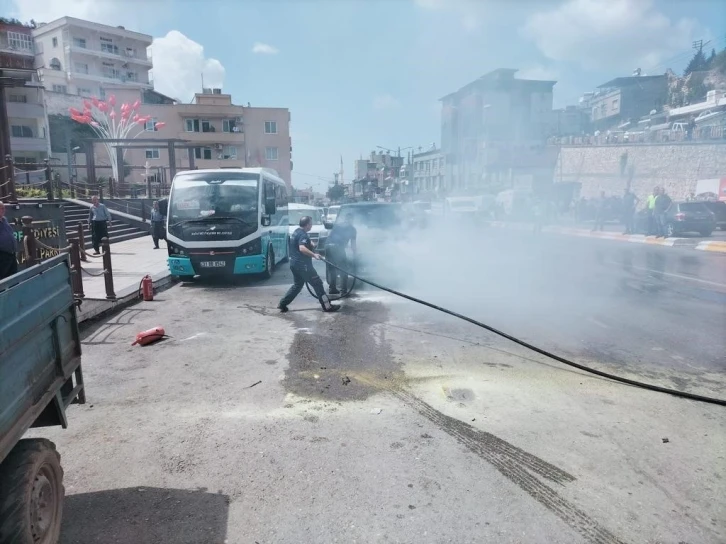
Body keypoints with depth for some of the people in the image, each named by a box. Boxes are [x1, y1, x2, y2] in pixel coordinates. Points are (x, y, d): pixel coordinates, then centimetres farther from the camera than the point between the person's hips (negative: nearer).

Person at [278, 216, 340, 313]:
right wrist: (314, 255, -39)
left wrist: (310, 244, 22)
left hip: (295, 263, 10)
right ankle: (327, 306, 1)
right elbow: (302, 248, -33)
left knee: (297, 285, 19)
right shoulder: (302, 234, -17)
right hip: (302, 264, -10)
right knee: (317, 283, -3)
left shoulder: (297, 232, 15)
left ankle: (282, 304, 16)